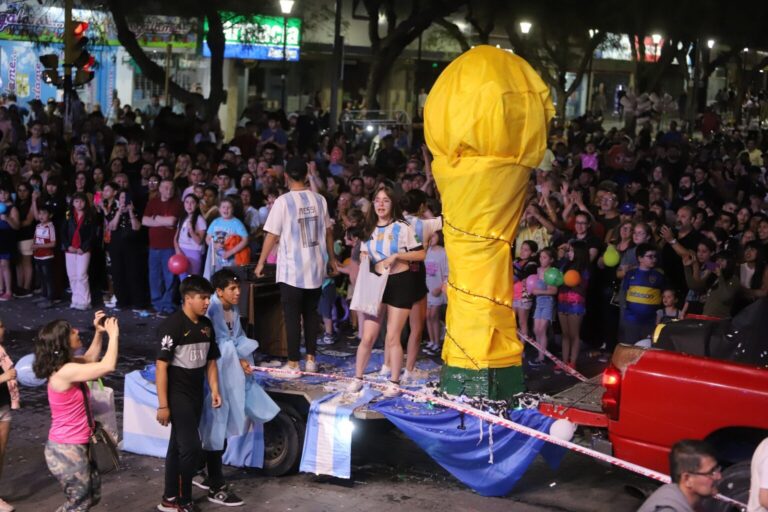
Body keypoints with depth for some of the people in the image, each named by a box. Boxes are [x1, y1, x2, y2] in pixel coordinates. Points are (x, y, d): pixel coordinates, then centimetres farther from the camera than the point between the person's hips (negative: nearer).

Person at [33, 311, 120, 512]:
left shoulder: (65, 365, 3)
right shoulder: (65, 371, -26)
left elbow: (90, 359, 22)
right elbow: (108, 367, -30)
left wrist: (99, 332, 7)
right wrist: (113, 335, -18)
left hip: (75, 445, 9)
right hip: (67, 449, -9)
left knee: (93, 495, 20)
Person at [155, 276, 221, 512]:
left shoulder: (207, 325, 6)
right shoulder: (172, 325, -17)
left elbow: (210, 361, 16)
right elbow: (161, 366, -18)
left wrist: (214, 390, 4)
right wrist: (163, 405, -19)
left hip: (196, 394, 7)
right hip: (177, 394, -7)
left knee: (179, 446, 14)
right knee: (192, 447, -9)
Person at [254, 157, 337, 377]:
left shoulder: (283, 201, -11)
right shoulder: (319, 200, 1)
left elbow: (272, 235, -9)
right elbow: (328, 231, 9)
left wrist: (261, 262, 1)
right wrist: (331, 258, 21)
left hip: (291, 270, -4)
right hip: (315, 268, 4)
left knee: (292, 316, 2)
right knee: (311, 313, 14)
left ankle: (293, 364, 3)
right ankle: (311, 359, 18)